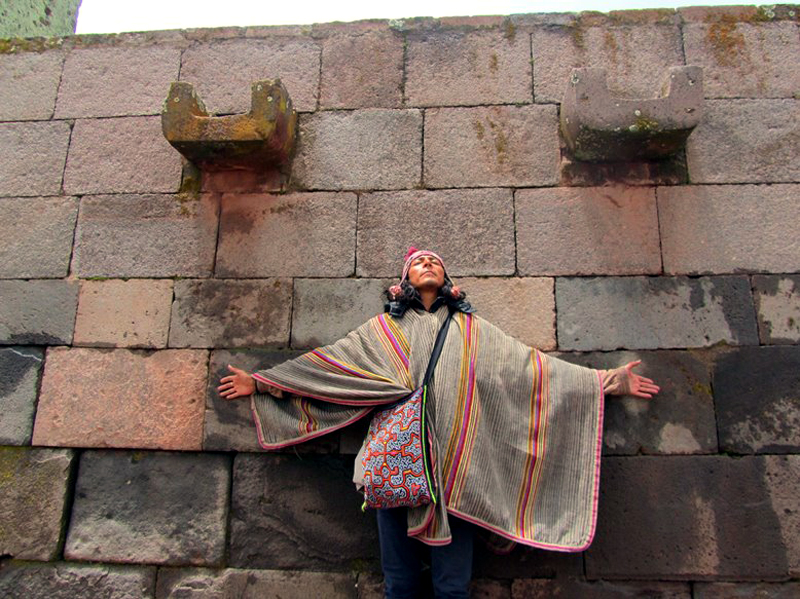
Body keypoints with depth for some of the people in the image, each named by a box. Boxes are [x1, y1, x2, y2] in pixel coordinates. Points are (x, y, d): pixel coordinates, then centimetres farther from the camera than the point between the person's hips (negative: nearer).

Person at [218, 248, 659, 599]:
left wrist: (605, 381, 11)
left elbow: (528, 365, 14)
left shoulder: (470, 330, 17)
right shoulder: (384, 328, 16)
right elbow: (325, 362, 15)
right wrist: (261, 382, 13)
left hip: (453, 464, 0)